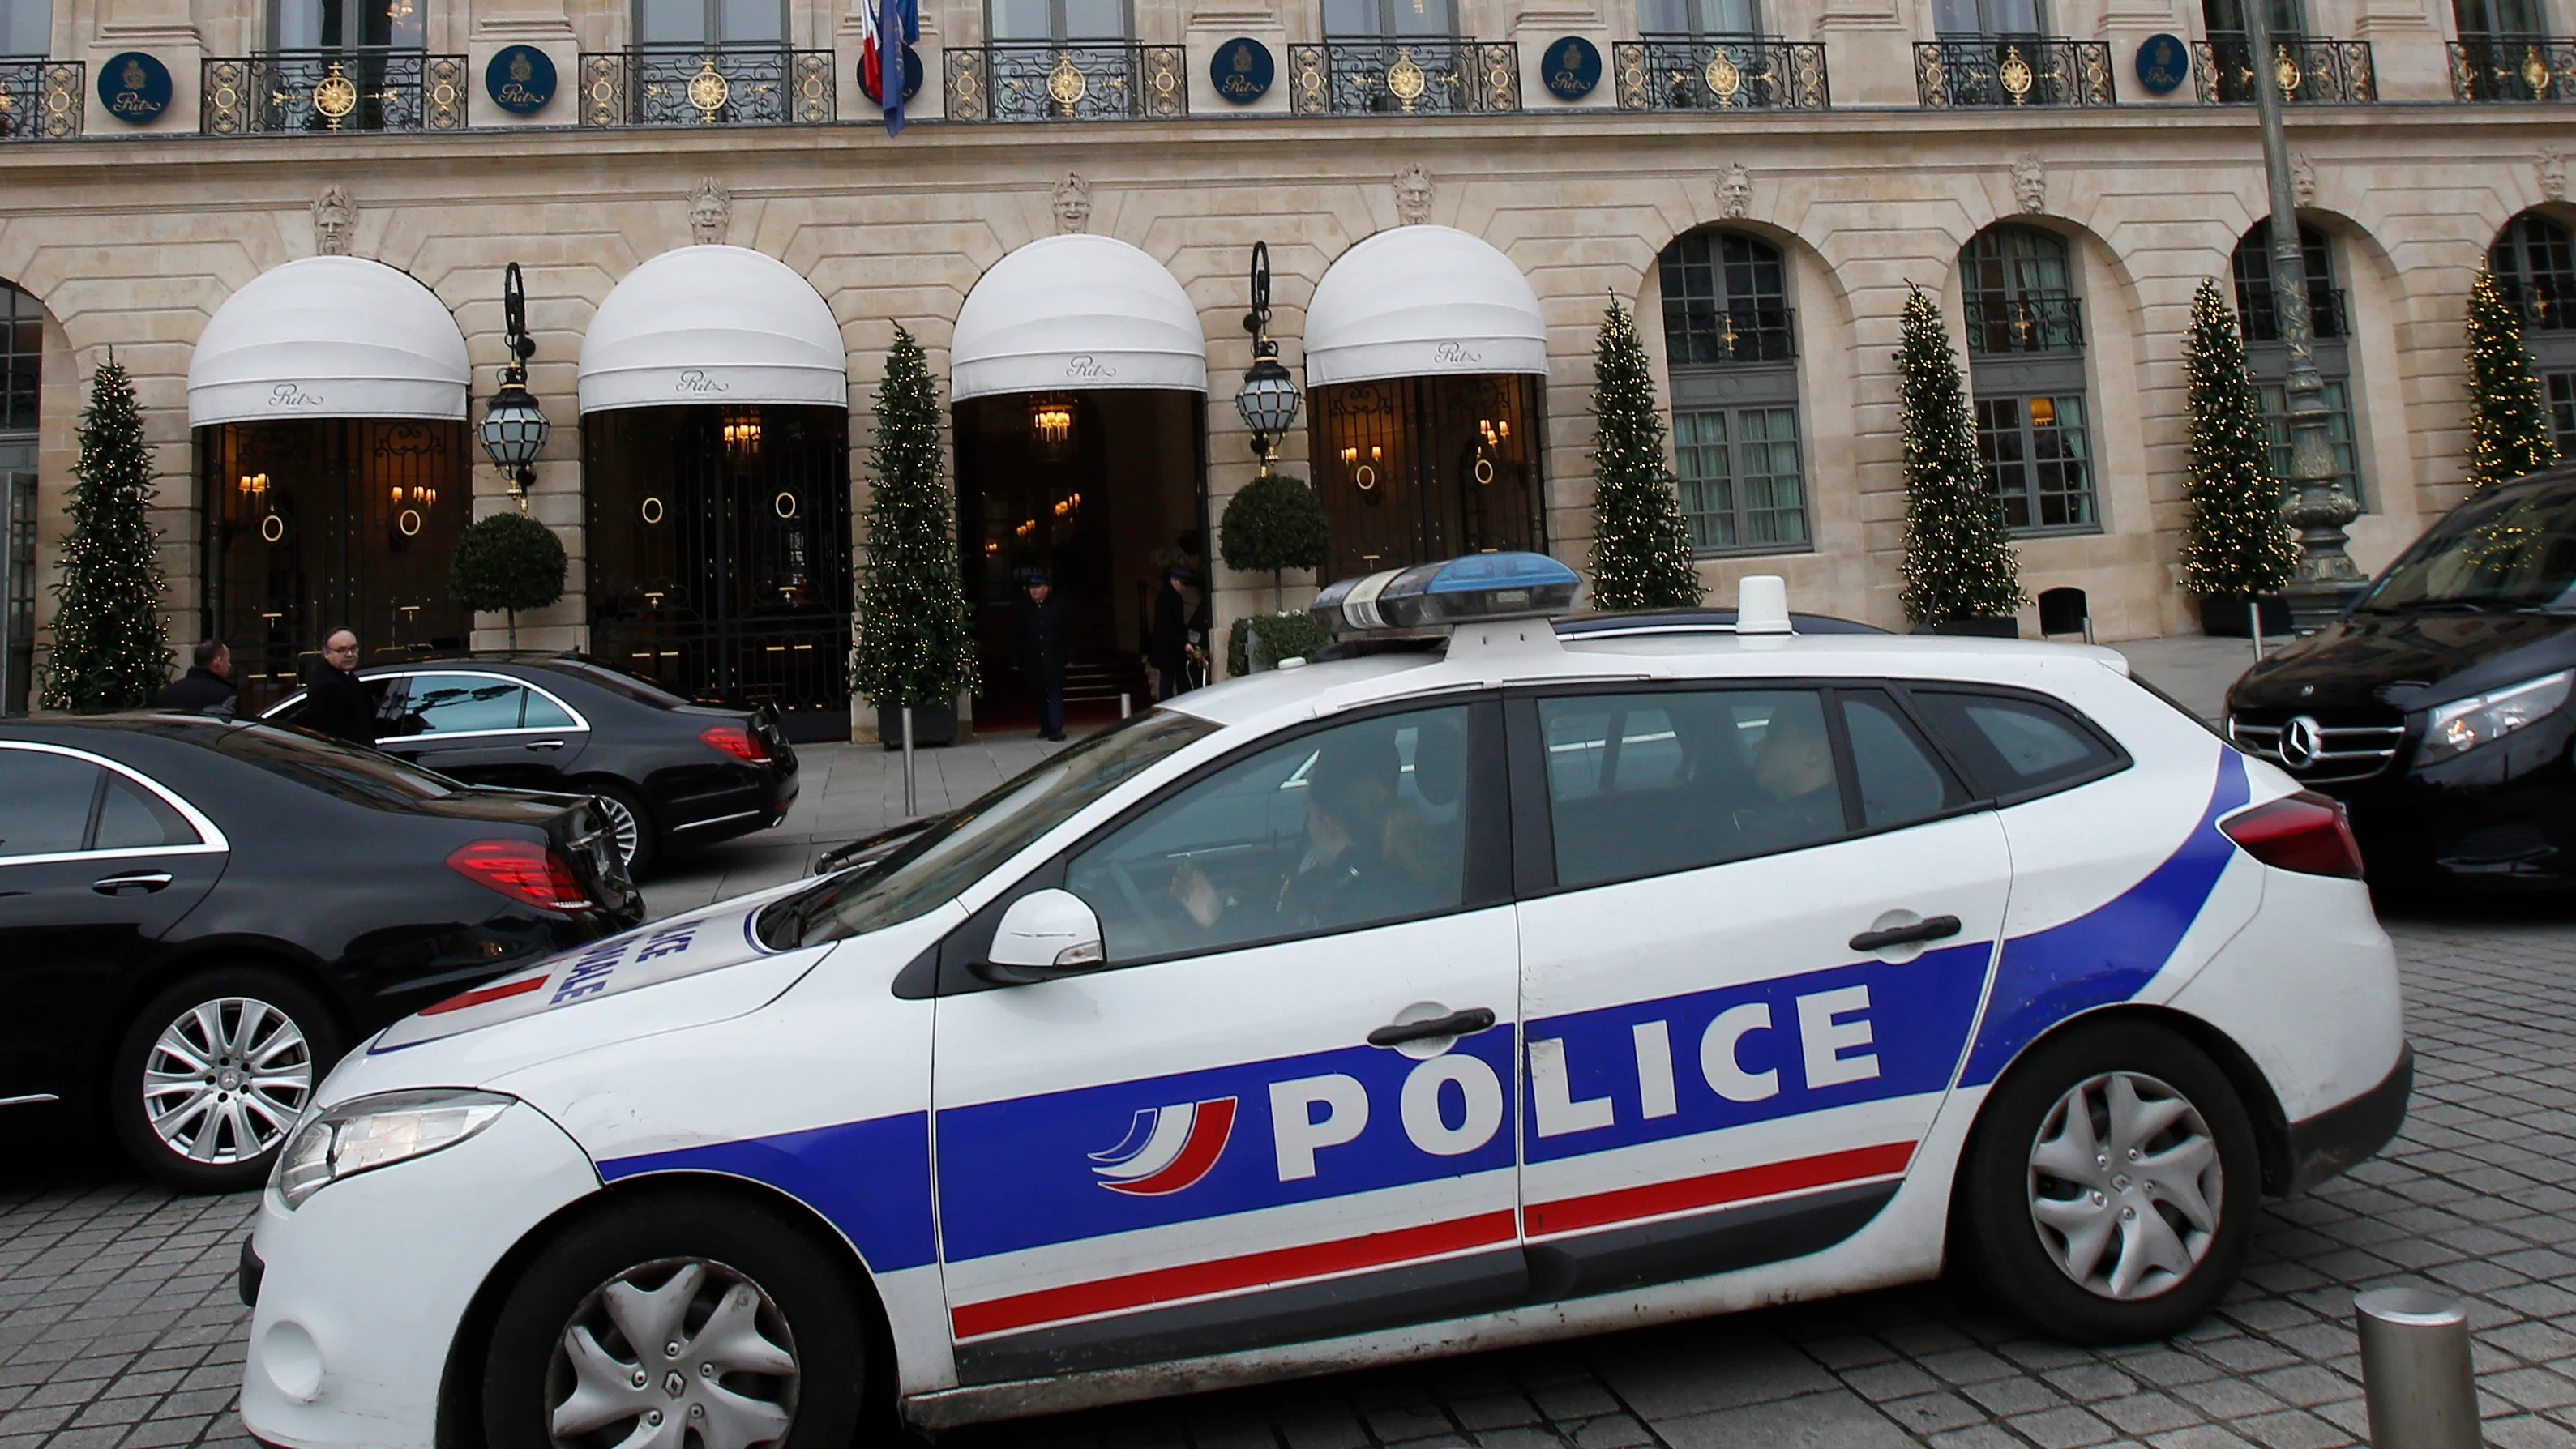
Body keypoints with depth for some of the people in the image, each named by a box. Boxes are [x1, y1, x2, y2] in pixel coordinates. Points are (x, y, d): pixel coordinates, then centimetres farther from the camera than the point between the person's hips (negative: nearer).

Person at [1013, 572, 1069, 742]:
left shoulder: (1058, 606, 3)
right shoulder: (1023, 608, 4)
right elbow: (1018, 634, 2)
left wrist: (1069, 655, -1)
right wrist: (1017, 660, -2)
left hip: (1053, 659, -2)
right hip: (1032, 661, 2)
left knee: (1055, 692, -8)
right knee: (1038, 695, 6)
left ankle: (1056, 728, -13)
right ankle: (1045, 727, 16)